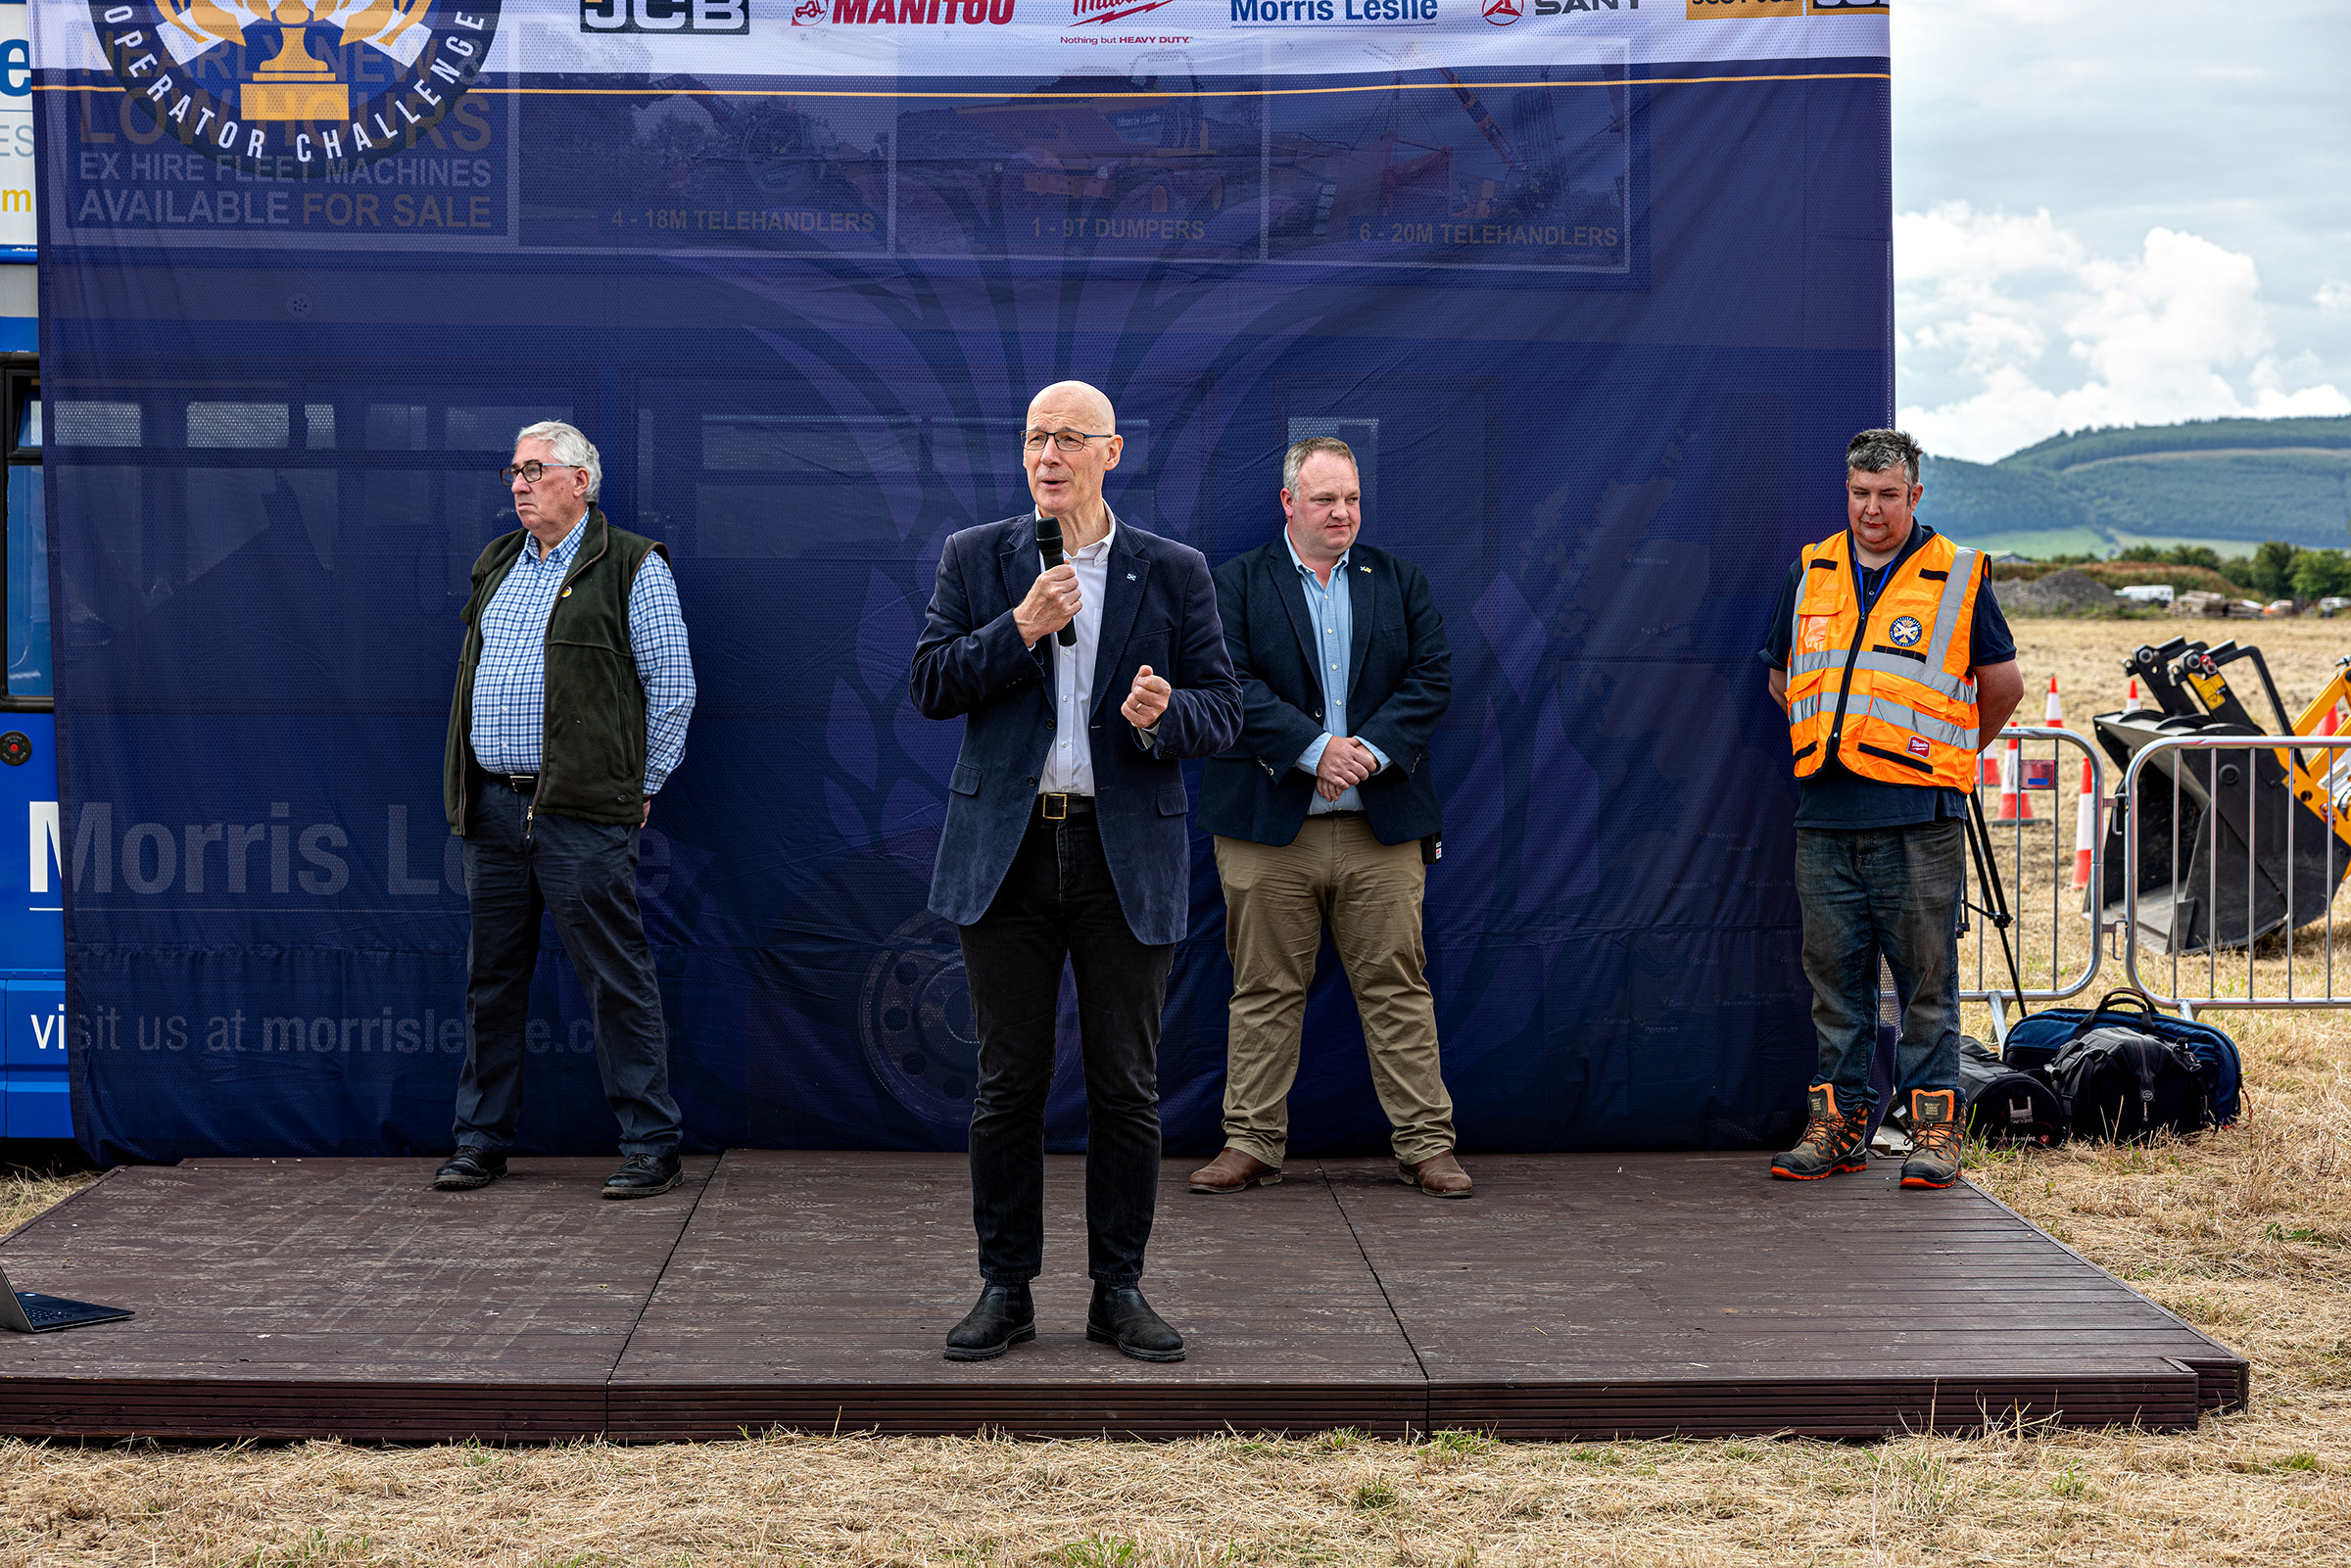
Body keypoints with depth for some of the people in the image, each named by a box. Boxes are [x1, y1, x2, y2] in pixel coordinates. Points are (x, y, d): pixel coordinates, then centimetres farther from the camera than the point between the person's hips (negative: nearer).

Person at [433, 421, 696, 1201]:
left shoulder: (632, 567, -2)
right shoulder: (497, 564, 17)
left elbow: (672, 686, -2)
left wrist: (639, 787, -2)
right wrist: (469, 792, 17)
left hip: (582, 813, -6)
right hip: (493, 805, 6)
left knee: (616, 977, -4)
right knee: (491, 975, 10)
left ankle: (652, 1144, 1)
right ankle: (482, 1138, 19)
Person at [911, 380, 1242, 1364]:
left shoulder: (1174, 572, 5)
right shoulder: (974, 560, 7)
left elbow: (1222, 711, 4)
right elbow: (930, 687, -1)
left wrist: (1162, 717, -18)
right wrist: (1020, 629, -14)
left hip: (1128, 857, 0)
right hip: (1008, 850, 0)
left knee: (1128, 1087, 4)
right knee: (1007, 1082, 4)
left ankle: (1119, 1291, 15)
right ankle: (1005, 1289, 14)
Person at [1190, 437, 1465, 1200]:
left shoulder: (1401, 582, 12)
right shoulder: (1235, 584, 4)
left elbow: (1431, 678, 3)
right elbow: (1231, 684, -8)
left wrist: (1371, 748, -12)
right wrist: (1313, 749, -17)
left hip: (1380, 825, 2)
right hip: (1268, 826, -2)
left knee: (1397, 987, 4)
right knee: (1265, 991, 4)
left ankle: (1425, 1142, 10)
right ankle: (1252, 1142, 12)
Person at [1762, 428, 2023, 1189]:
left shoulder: (1958, 578, 1)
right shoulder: (1809, 573, 12)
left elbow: (2002, 685, 9)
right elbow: (1781, 680, 24)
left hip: (1917, 817, -4)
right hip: (1824, 815, 4)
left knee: (1927, 979, -2)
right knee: (1833, 976, 7)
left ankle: (1934, 1126, 4)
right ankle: (1838, 1119, 15)